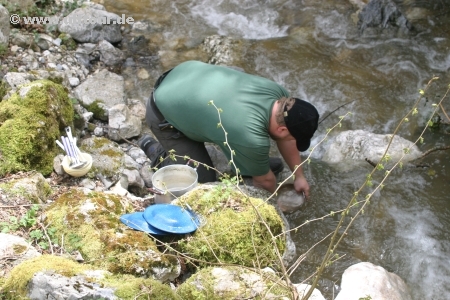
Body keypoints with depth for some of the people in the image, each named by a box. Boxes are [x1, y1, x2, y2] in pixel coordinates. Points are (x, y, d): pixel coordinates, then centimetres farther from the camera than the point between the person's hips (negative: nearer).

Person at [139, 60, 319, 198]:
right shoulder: (251, 138, -33)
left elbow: (285, 138, 6)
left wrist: (299, 176, 13)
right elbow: (264, 180, -12)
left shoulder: (278, 93, -13)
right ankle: (155, 150, 14)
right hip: (165, 113, -7)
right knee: (204, 181, -2)